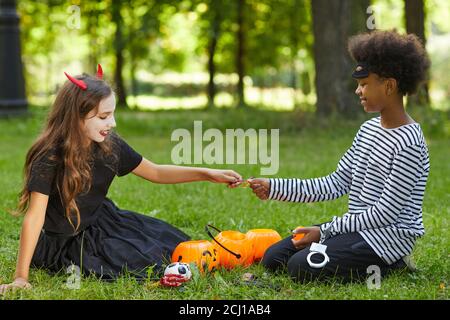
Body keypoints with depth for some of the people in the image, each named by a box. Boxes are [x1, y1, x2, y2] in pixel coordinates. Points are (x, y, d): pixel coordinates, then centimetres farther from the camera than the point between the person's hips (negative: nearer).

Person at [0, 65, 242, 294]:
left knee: (170, 241, 8)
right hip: (64, 242, -7)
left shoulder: (110, 145, -9)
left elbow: (155, 172, 4)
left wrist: (208, 174, -5)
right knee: (141, 260, -14)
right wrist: (21, 277, -30)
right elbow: (35, 216, -28)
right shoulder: (50, 156, -27)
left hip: (99, 223, 7)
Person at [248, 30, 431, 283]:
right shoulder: (368, 129, 10)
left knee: (302, 267, -24)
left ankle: (391, 265, -4)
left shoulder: (407, 143, -18)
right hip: (358, 227, 9)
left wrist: (324, 231, -16)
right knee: (274, 258, 5)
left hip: (389, 235, -9)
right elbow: (336, 185, 10)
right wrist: (274, 188, 3)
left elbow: (386, 212, -19)